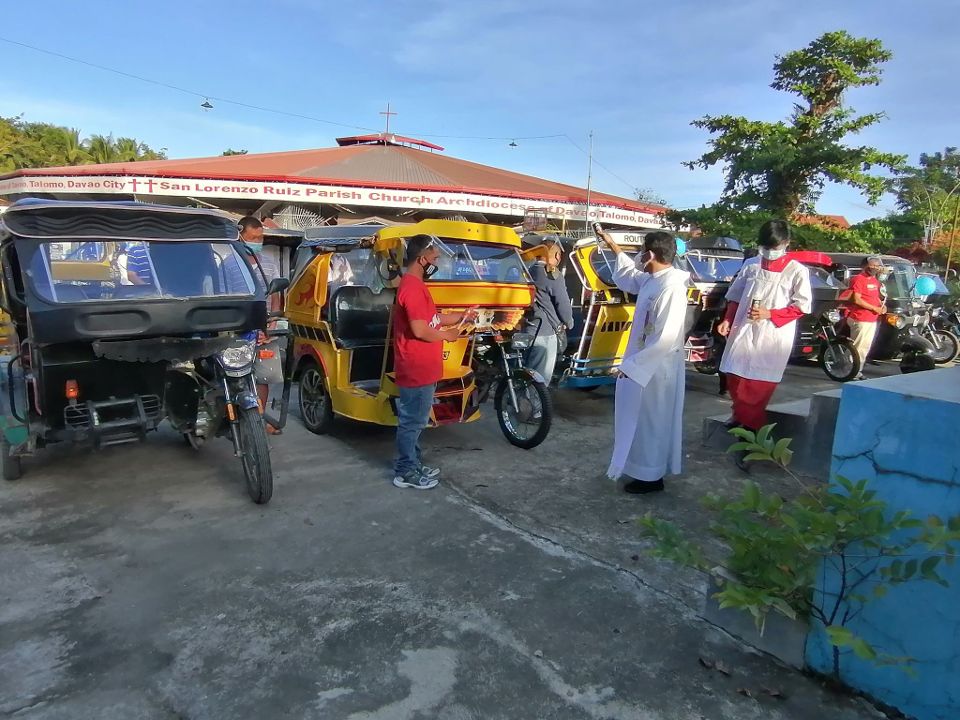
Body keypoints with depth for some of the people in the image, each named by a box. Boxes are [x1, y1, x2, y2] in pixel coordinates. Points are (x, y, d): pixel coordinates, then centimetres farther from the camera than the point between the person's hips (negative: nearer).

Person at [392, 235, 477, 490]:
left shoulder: (415, 285, 15)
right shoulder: (413, 287, -20)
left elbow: (431, 320, 21)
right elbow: (420, 330, -25)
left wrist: (460, 317, 14)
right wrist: (447, 335, -10)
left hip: (421, 368, 11)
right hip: (416, 369, -11)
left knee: (415, 420, 18)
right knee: (412, 421, -1)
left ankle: (413, 464, 29)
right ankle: (405, 472, 10)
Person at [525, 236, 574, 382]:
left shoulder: (529, 272, 11)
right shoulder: (553, 275, -10)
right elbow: (563, 304, -8)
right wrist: (569, 323, 12)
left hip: (527, 330, 7)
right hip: (545, 333, -7)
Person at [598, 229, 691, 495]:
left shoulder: (671, 287, -24)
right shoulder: (651, 280, 5)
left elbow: (666, 338, -27)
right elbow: (628, 275, 29)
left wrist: (633, 364, -23)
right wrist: (613, 246, 30)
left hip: (656, 367, -10)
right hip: (644, 363, 10)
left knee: (650, 421, 4)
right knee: (641, 419, 20)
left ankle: (651, 476, 18)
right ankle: (644, 469, 35)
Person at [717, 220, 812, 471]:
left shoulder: (797, 271, 0)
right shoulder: (751, 265, 9)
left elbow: (802, 306, -2)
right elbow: (736, 297, 15)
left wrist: (769, 314, -15)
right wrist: (728, 320, 0)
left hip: (773, 337, -4)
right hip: (743, 332, 4)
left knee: (757, 389, -6)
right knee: (734, 382, 9)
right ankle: (741, 416, 39)